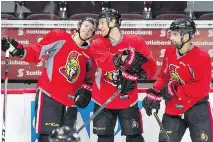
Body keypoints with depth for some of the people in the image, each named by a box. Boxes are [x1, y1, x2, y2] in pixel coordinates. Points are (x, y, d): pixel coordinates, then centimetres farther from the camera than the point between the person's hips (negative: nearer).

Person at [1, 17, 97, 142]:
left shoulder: (90, 54, 10)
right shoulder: (59, 38, -4)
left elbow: (89, 79, 19)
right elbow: (36, 53, -5)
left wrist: (86, 91, 1)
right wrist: (19, 50, -21)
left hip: (71, 101, 6)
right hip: (49, 95, -6)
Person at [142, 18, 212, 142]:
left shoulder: (201, 57, -20)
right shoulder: (169, 52, 2)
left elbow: (202, 88, -24)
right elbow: (164, 76, 14)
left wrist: (176, 91, -22)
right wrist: (154, 94, 1)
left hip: (197, 109, -6)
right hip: (173, 109, 6)